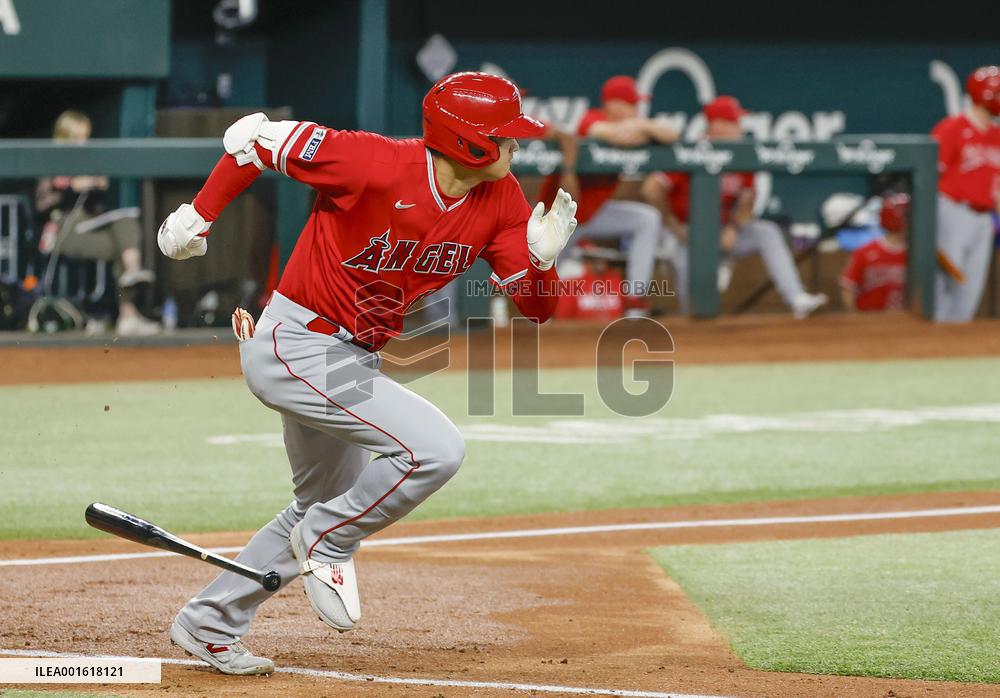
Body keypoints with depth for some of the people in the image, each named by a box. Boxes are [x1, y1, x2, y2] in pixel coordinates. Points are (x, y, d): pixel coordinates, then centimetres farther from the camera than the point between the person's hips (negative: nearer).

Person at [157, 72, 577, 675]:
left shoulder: (501, 201, -6)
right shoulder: (380, 166, -26)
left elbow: (538, 305, -3)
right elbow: (256, 138, -17)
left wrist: (544, 259, -24)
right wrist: (197, 218, -10)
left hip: (354, 360, 9)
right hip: (295, 348, -9)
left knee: (329, 506, 23)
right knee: (438, 448, -22)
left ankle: (209, 624, 36)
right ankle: (328, 544, 0)